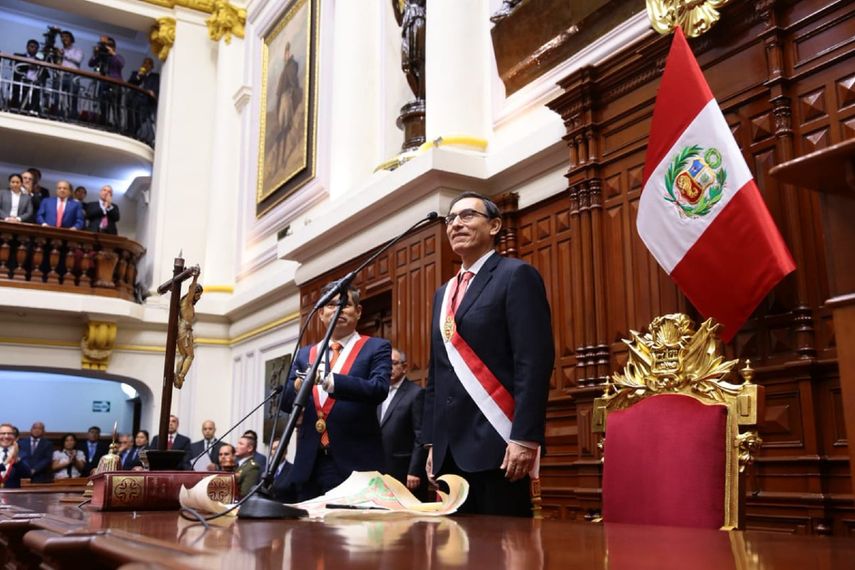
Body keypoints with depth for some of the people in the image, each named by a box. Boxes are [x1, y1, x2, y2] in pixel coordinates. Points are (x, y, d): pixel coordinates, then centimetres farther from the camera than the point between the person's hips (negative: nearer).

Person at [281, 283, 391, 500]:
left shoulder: (376, 348, 3)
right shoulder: (305, 354, 16)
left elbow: (379, 389, -14)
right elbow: (286, 402, 8)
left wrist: (330, 381, -28)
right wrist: (299, 386, -15)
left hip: (356, 464, -4)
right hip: (309, 465, 4)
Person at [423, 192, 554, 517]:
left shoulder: (516, 276, -2)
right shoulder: (444, 293, 21)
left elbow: (534, 362, -13)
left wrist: (524, 438, -20)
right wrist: (432, 441, 15)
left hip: (496, 444, -7)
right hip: (450, 449, 7)